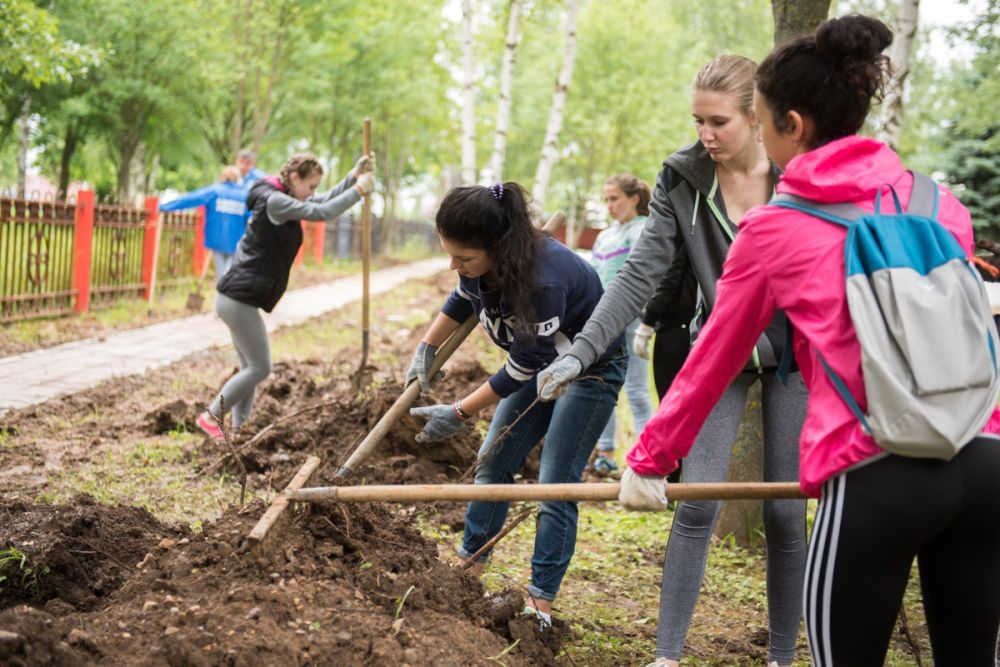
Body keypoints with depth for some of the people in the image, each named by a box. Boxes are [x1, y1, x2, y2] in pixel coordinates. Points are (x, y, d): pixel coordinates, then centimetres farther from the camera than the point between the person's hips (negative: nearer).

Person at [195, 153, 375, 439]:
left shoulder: (283, 200, 15)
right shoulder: (274, 201, -16)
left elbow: (325, 201, 21)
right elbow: (323, 212, -19)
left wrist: (354, 176, 11)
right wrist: (359, 190, -9)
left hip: (237, 299, 10)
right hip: (240, 299, -10)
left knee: (250, 367, 13)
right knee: (260, 368, -4)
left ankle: (238, 428, 17)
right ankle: (211, 417, 4)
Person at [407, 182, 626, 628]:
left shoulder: (542, 280, -41)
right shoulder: (479, 264, -18)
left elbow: (521, 369, -29)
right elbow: (462, 299, 9)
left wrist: (459, 413, -22)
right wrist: (426, 348, 10)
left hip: (592, 368, -8)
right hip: (541, 359, 8)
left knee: (555, 485, -10)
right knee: (493, 462, 7)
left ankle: (540, 603, -1)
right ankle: (468, 568, 20)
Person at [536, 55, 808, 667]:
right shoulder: (682, 179, -10)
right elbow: (640, 275, -13)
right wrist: (581, 351, -22)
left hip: (794, 352, -1)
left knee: (785, 511, 3)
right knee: (698, 501, -7)